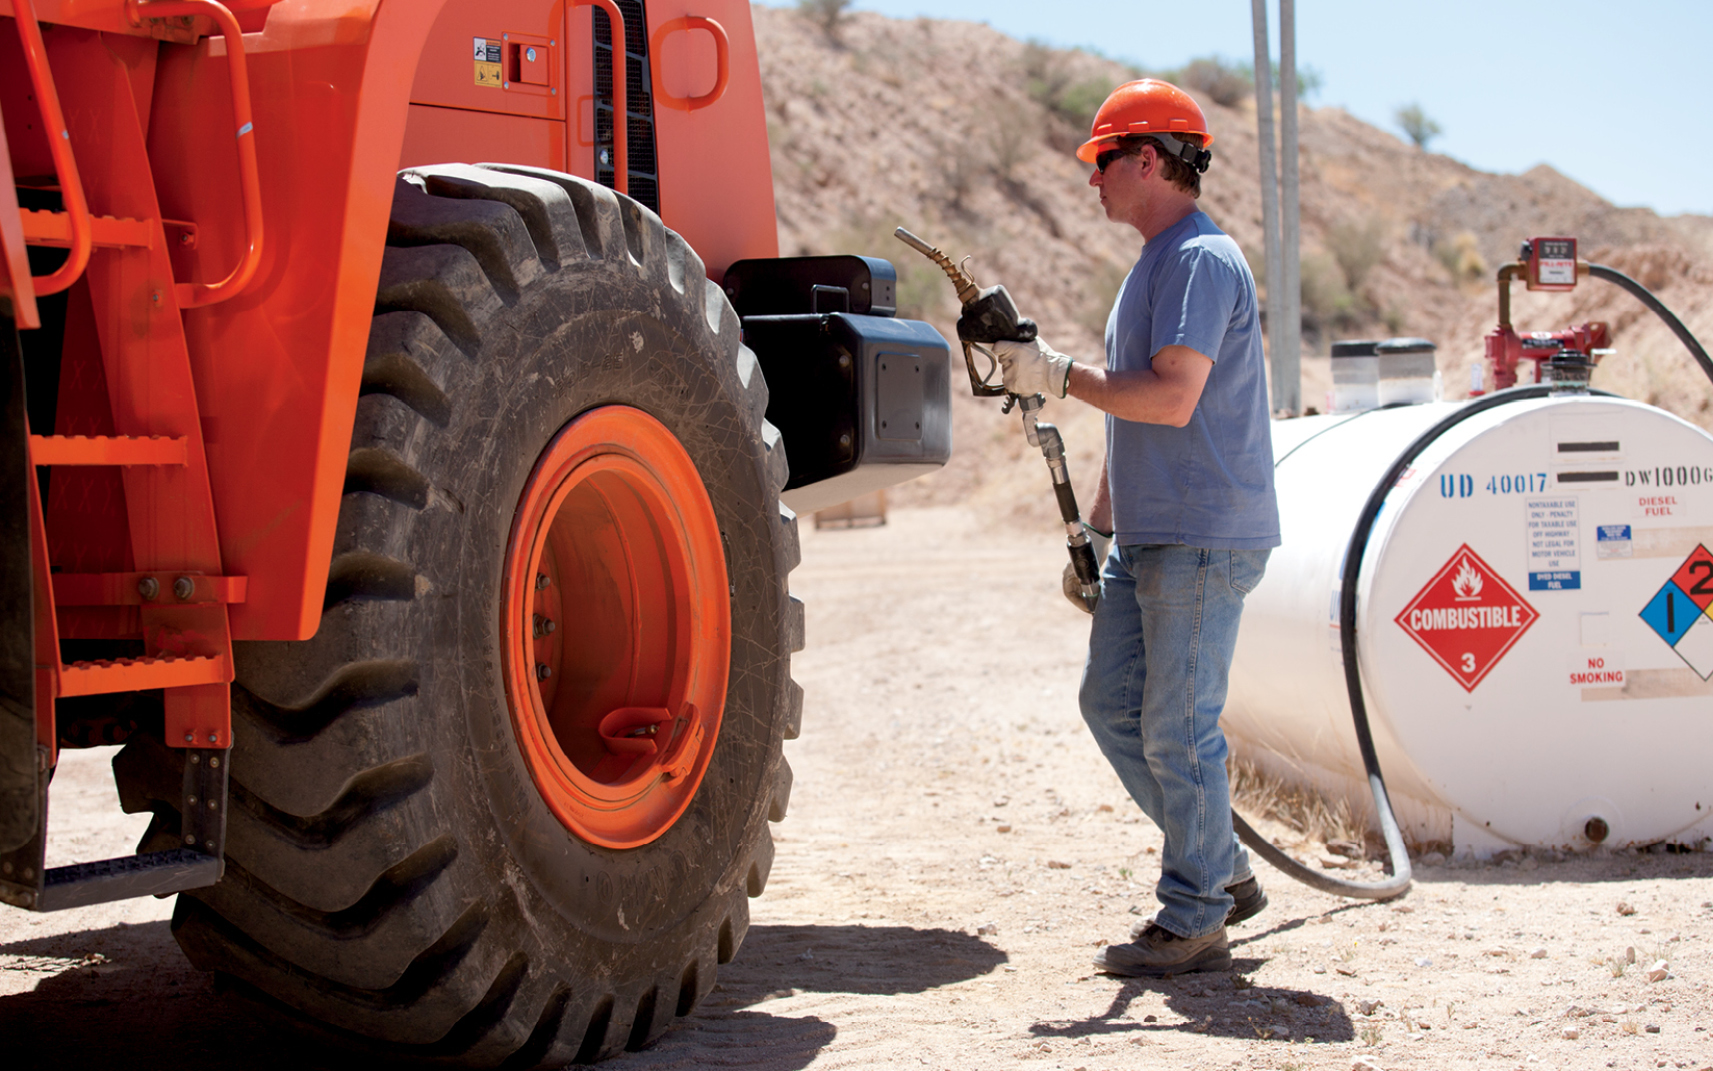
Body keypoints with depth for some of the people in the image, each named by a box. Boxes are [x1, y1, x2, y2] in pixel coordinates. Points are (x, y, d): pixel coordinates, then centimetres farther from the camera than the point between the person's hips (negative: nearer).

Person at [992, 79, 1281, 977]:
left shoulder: (1202, 259, -13)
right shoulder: (1153, 264, 19)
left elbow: (1172, 398, -24)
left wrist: (1058, 376, -17)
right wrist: (1095, 525, 23)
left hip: (1204, 540, -10)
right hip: (1148, 536, 10)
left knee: (1177, 727, -5)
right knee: (1111, 704, 12)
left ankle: (1192, 922, 6)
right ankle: (1223, 873, 22)